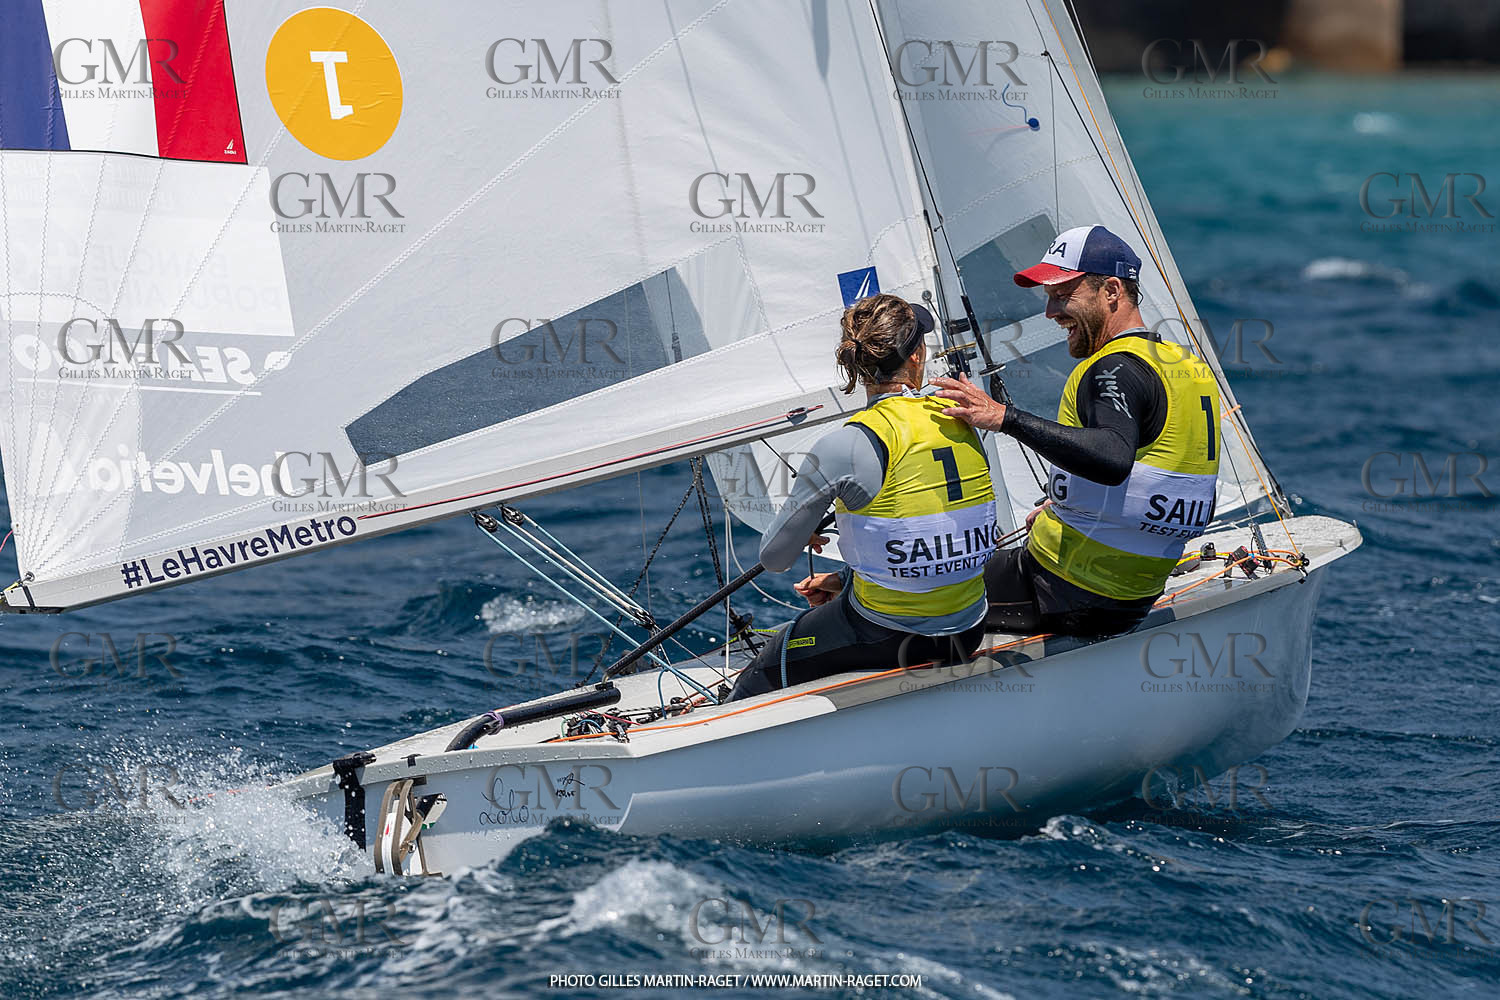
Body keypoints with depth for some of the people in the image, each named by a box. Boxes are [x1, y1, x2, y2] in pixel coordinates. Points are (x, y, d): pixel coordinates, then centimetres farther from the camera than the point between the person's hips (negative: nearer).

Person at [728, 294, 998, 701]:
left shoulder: (849, 446, -18)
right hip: (968, 632, 6)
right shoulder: (960, 422, 0)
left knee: (757, 680, 17)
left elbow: (774, 557, -10)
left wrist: (803, 536, 14)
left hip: (888, 638, -6)